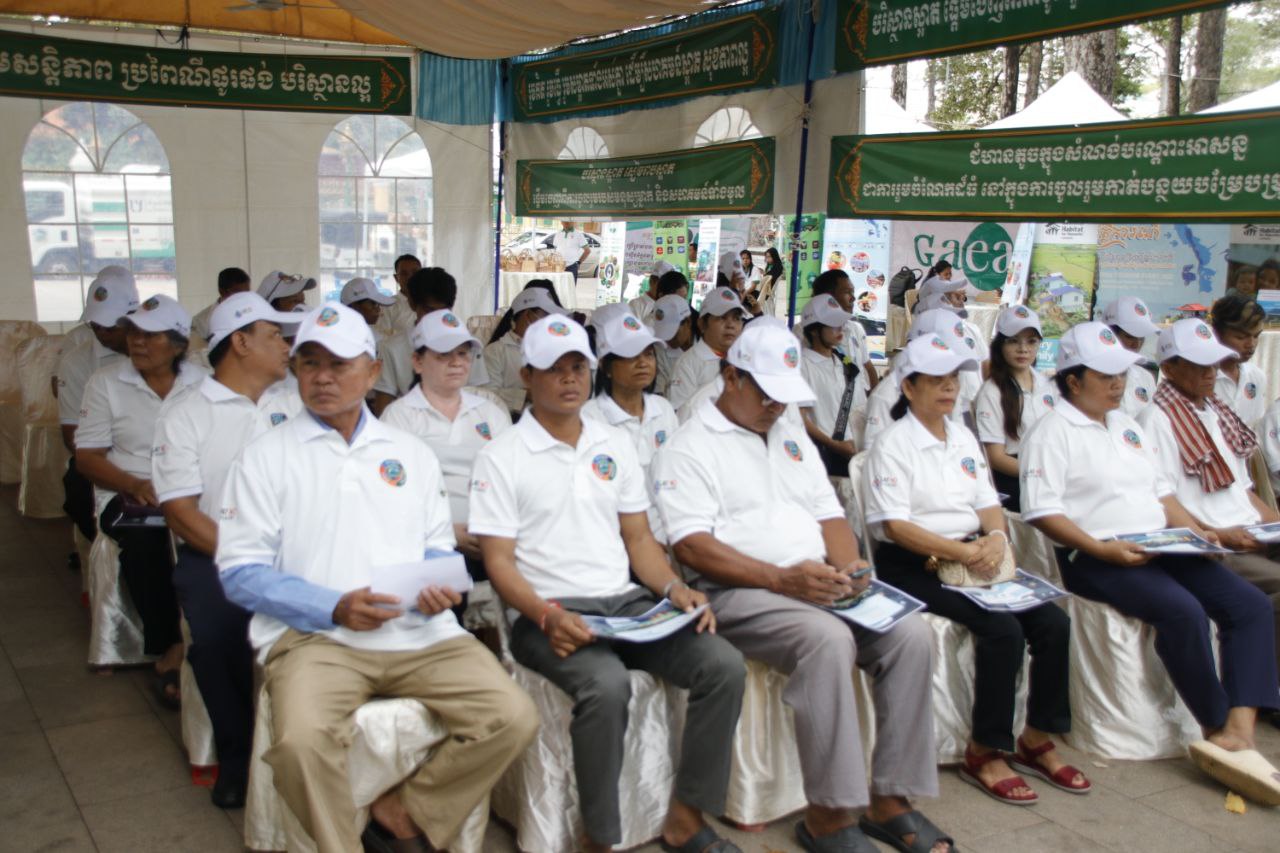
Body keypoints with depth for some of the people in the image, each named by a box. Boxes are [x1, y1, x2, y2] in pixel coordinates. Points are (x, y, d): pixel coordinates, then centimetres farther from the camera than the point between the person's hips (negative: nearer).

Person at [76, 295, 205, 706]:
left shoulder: (200, 384, 9)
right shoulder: (106, 383, 5)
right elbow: (87, 457, 1)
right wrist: (136, 485, -15)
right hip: (128, 495, -1)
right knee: (143, 538, -33)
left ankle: (174, 654, -18)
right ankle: (170, 649, -18)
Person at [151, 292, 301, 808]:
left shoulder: (291, 405, 15)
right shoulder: (184, 413, 2)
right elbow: (181, 512, -5)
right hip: (214, 556, -2)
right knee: (220, 635, -28)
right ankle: (236, 755, 0)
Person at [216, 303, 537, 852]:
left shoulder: (411, 454, 17)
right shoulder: (266, 457, 6)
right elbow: (239, 572, -1)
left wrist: (438, 590, -5)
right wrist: (335, 608, -14)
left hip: (420, 632, 3)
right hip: (315, 636, -3)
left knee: (512, 718, -16)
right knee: (301, 740, -33)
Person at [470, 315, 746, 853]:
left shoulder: (615, 446, 17)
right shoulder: (501, 458, 1)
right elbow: (499, 562, -4)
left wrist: (674, 587, -3)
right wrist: (547, 616, -22)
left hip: (628, 602, 5)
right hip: (550, 613, -5)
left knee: (724, 666, -17)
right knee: (607, 685, -35)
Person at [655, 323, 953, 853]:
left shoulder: (792, 436, 22)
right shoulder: (690, 447, -2)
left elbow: (829, 515, 20)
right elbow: (692, 546, -13)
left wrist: (848, 565, -3)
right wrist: (782, 578, -20)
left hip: (819, 585, 7)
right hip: (738, 592, -7)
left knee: (911, 635, -16)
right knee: (829, 640, -34)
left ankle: (891, 799, -7)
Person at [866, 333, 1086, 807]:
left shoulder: (963, 438, 15)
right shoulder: (894, 446, -8)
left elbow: (988, 503, 14)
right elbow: (895, 525, -15)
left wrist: (996, 537, -9)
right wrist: (962, 551, -22)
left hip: (972, 558, 7)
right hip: (913, 566, -7)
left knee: (1053, 622, -10)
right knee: (1003, 629, -26)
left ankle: (1036, 741, 7)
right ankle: (984, 754, -9)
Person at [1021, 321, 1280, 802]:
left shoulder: (1127, 426, 22)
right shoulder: (1053, 433, -5)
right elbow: (1042, 511, -14)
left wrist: (1194, 531, 8)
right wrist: (1103, 549, -21)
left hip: (1161, 547, 8)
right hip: (1097, 560, -8)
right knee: (1182, 610, -29)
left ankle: (1238, 730, -17)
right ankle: (1216, 727, -10)